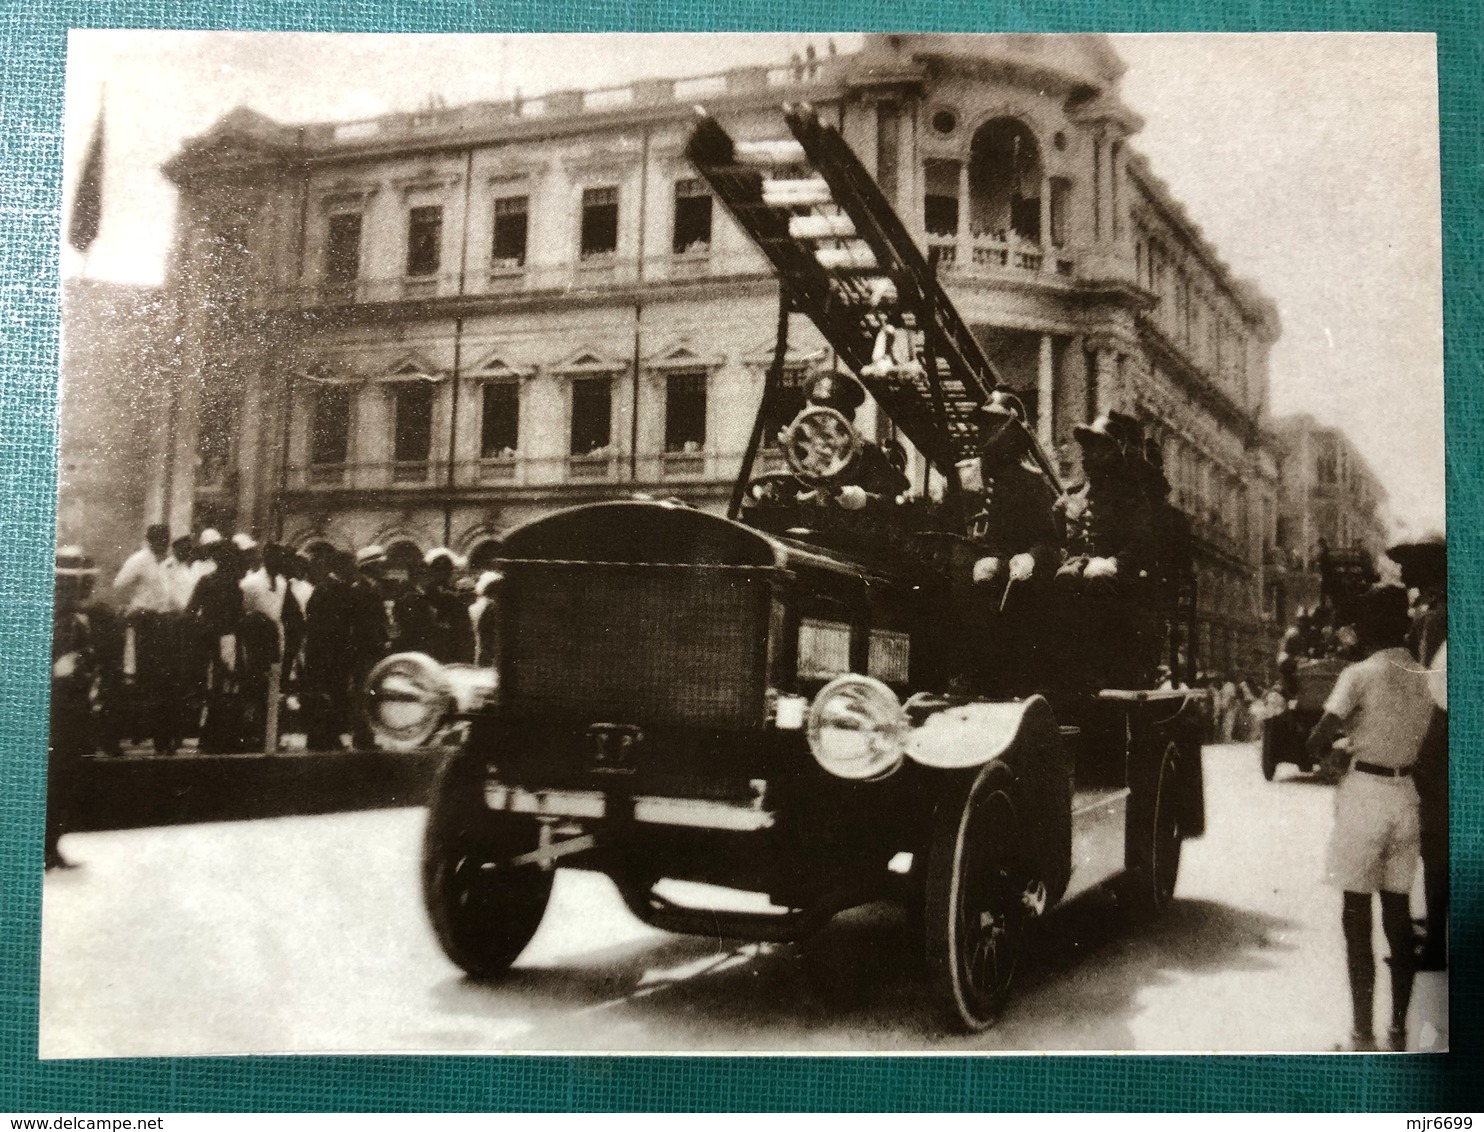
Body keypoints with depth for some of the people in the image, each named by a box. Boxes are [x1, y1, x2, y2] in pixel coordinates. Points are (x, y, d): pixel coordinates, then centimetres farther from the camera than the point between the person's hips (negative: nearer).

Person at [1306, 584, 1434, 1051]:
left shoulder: (1360, 674, -13)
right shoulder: (1425, 678, 4)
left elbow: (1318, 739, -14)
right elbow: (1422, 742, 10)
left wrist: (1333, 759, 6)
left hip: (1364, 793, -5)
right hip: (1406, 795, 6)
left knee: (1356, 916, 1)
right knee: (1398, 915, 11)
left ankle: (1363, 1035, 3)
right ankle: (1398, 1032, 16)